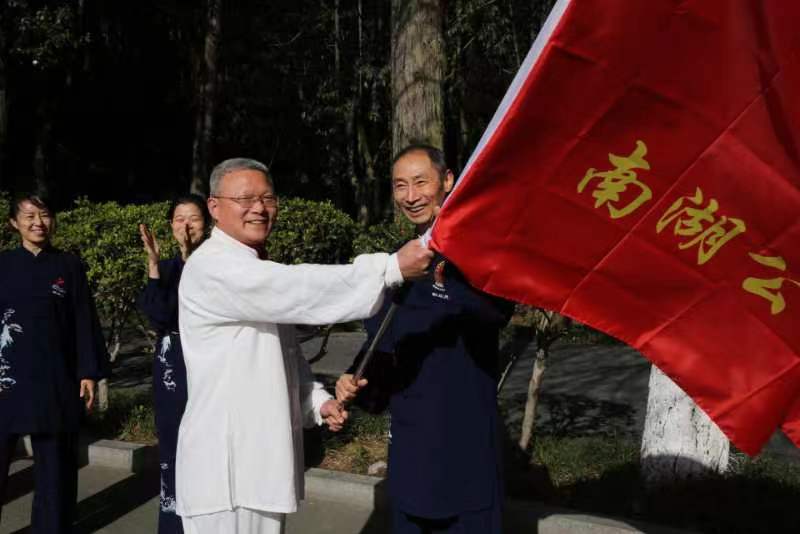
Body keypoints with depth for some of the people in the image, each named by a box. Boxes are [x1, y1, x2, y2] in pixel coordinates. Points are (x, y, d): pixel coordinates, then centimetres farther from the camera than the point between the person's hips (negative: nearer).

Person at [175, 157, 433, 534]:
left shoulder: (262, 272, 15)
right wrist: (391, 267, -33)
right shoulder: (212, 267, -16)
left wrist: (316, 400, 4)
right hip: (227, 466, -9)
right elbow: (299, 291, -29)